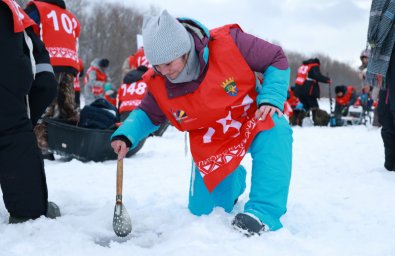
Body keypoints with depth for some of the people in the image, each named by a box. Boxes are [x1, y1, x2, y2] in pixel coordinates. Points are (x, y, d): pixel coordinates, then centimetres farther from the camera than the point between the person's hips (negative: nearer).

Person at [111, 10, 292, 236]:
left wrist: (271, 98, -27)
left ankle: (263, 212, -35)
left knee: (275, 130, -38)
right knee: (202, 210, 2)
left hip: (253, 119, -3)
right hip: (211, 144, 3)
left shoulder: (228, 43, -27)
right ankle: (234, 178, 36)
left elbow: (277, 60, -14)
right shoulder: (157, 83, -17)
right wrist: (126, 135, -16)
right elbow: (149, 114, 3)